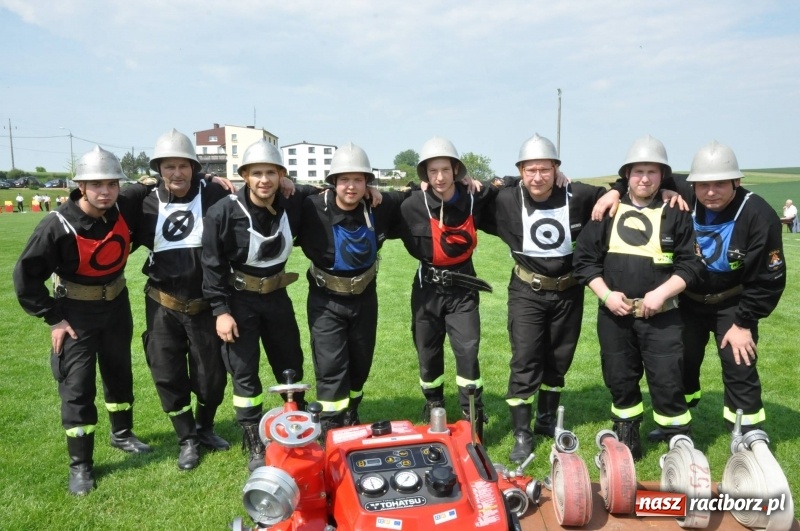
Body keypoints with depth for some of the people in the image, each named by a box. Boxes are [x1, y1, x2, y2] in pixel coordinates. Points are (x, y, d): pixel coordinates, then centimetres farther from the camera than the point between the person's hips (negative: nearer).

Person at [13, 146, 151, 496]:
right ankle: (80, 465, 14)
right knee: (77, 387, 0)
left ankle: (122, 434, 41)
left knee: (120, 374, 19)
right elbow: (26, 276, -16)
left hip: (116, 305, 4)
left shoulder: (125, 210, -14)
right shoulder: (58, 226, -25)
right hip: (76, 313, -4)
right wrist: (53, 318, -14)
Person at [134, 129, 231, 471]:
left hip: (205, 304, -2)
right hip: (163, 306, 2)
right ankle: (187, 439, 29)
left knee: (212, 374, 11)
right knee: (168, 375, 9)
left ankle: (205, 427, 38)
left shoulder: (213, 195, -8)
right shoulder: (148, 205, 0)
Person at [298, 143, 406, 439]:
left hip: (364, 297, 4)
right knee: (330, 367, -6)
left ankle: (350, 420, 41)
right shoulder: (312, 209, -22)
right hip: (326, 301, -4)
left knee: (360, 365, 18)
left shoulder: (381, 207, -12)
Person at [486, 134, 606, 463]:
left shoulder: (578, 196, -12)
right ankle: (522, 435, 5)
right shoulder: (506, 201, -15)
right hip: (528, 292, -2)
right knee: (525, 361, -6)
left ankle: (546, 420, 36)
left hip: (568, 291, 3)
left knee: (558, 360, 16)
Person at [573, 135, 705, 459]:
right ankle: (626, 438, 30)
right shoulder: (607, 211, 4)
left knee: (667, 381, -2)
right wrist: (606, 294, -8)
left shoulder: (675, 214, 1)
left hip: (661, 316, -2)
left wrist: (661, 293, -15)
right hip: (614, 314, 2)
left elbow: (691, 264, -1)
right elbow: (585, 258, 3)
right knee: (620, 380, 12)